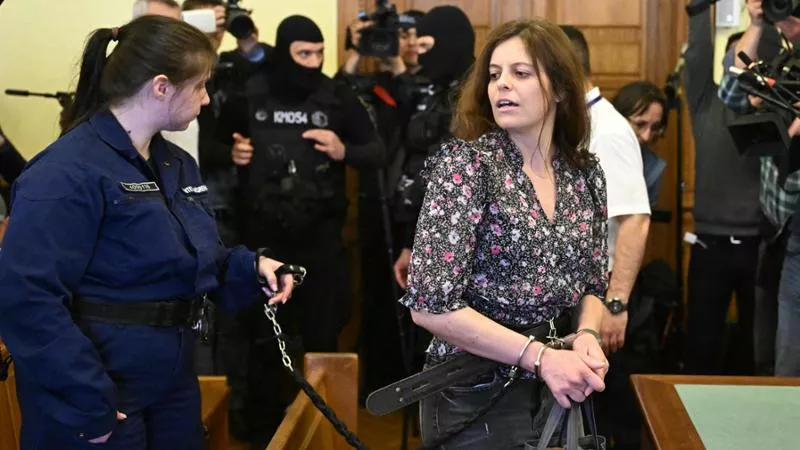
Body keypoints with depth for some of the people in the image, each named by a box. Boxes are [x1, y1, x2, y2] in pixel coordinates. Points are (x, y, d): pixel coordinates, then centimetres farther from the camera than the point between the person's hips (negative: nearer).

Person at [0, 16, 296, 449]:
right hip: (99, 394, -8)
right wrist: (88, 405, -25)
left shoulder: (178, 164, 10)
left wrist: (251, 265, -1)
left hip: (172, 383, 9)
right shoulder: (68, 172, -19)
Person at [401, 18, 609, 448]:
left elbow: (591, 284, 12)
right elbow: (430, 303, -20)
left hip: (558, 393, 6)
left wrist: (588, 337, -9)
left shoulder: (585, 173, 2)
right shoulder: (466, 163, -13)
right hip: (478, 398, -5)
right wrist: (539, 356, -22)